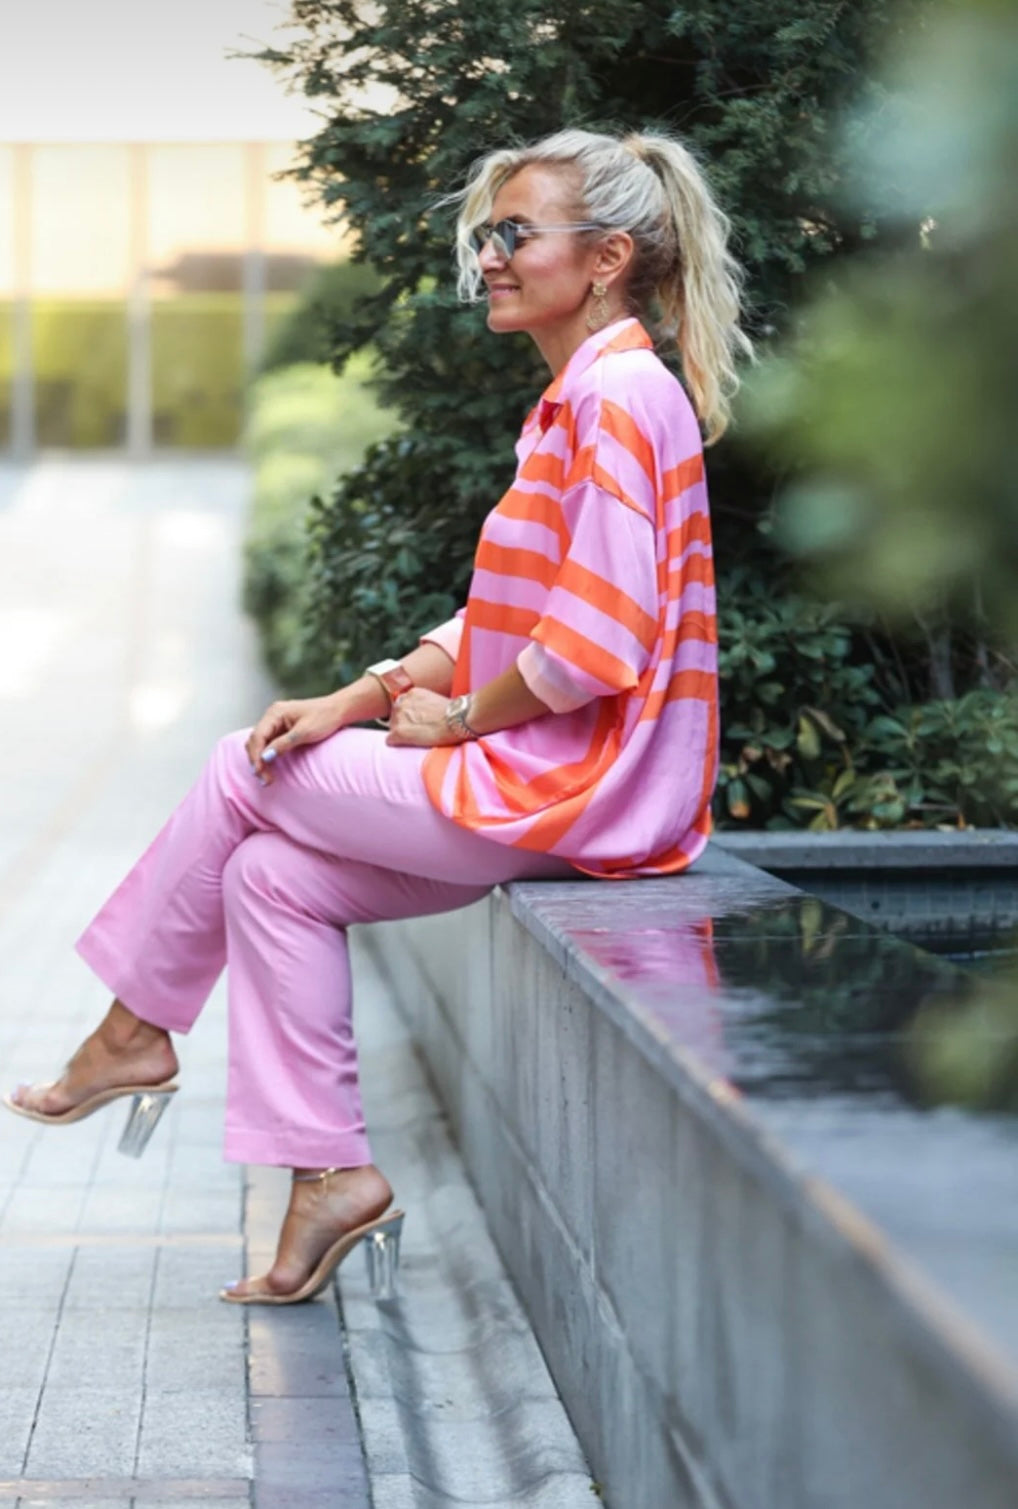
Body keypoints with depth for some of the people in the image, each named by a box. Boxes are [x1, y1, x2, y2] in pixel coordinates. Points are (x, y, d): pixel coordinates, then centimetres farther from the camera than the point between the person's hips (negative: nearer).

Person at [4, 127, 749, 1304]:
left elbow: (593, 644, -23)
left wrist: (457, 720, -8)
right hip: (549, 777, 9)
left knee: (242, 777, 1)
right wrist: (358, 701, 8)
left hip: (579, 789, -9)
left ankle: (136, 1029, 21)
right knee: (273, 876, 5)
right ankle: (328, 1171, 7)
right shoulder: (575, 400, 18)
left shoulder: (618, 395, -15)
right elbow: (501, 619, 19)